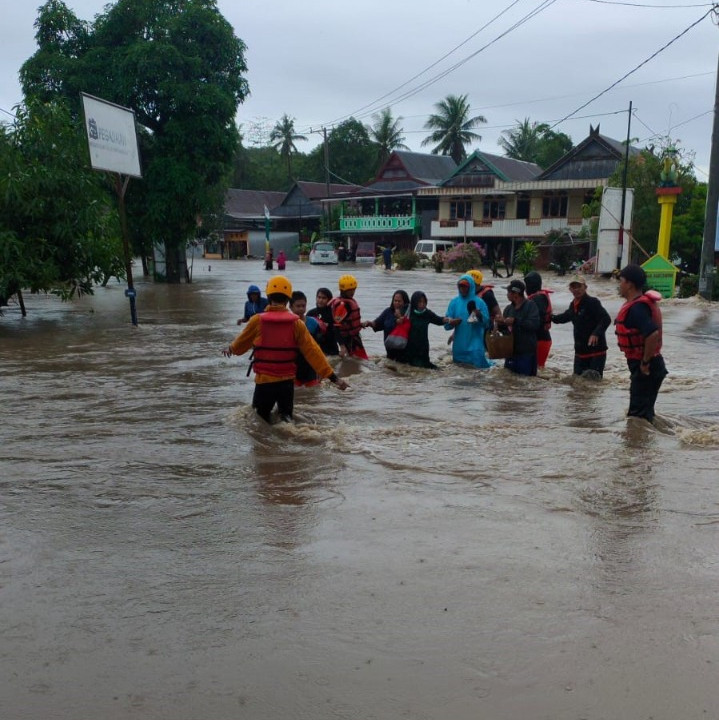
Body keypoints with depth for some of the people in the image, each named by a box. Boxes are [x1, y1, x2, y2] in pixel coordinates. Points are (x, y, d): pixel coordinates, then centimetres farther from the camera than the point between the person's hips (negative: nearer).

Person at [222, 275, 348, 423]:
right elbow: (313, 351, -9)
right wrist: (332, 376, -5)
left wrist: (230, 349, 33)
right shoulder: (296, 323, -6)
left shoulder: (257, 320, -8)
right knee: (285, 416, 20)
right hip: (287, 381, 1)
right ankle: (285, 419, -15)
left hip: (264, 381, -1)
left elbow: (241, 343, 10)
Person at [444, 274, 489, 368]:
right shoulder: (454, 302, 4)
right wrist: (451, 322, -19)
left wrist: (480, 316, -23)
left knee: (478, 364, -13)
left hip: (475, 342, -3)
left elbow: (486, 323, -4)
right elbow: (446, 324, 2)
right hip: (459, 344, 3)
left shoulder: (479, 302, -2)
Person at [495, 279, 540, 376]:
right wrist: (501, 324, -4)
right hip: (511, 351, 6)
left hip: (526, 353, -6)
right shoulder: (508, 308, 12)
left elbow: (534, 324, -19)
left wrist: (515, 321, -19)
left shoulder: (530, 306, -6)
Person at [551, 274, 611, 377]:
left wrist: (596, 333, -36)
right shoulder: (573, 304, 11)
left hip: (596, 350, -8)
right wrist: (552, 318, 28)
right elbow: (567, 316, 33)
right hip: (580, 351, 8)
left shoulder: (592, 302, -14)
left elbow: (606, 319, -24)